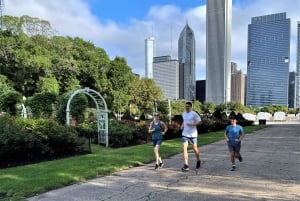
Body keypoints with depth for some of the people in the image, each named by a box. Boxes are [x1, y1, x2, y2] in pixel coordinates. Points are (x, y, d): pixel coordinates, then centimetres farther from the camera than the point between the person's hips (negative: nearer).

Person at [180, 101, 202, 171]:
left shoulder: (194, 114, -9)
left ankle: (198, 161, 38)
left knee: (194, 148, 11)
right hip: (185, 134, 4)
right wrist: (182, 125, 9)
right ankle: (186, 165, -10)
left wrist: (192, 124, -23)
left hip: (193, 134, -4)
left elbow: (200, 122, -10)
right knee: (184, 148, -10)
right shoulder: (183, 114, 10)